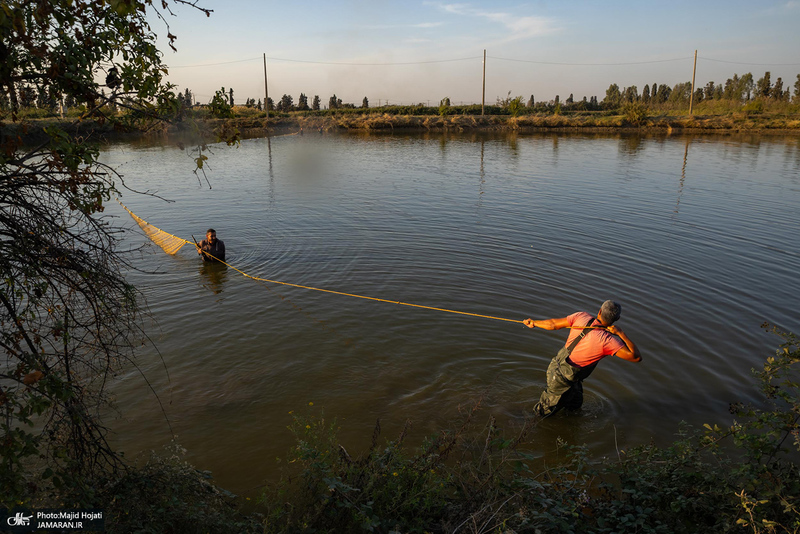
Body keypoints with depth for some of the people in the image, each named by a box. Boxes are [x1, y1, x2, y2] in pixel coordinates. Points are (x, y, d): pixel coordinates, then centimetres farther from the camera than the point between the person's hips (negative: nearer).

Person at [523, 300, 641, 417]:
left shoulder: (582, 316, -15)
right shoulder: (608, 340, -30)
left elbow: (553, 324, -5)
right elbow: (636, 357, -31)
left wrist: (533, 323, 12)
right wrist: (621, 333, -25)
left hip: (555, 366, 6)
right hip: (563, 379, -6)